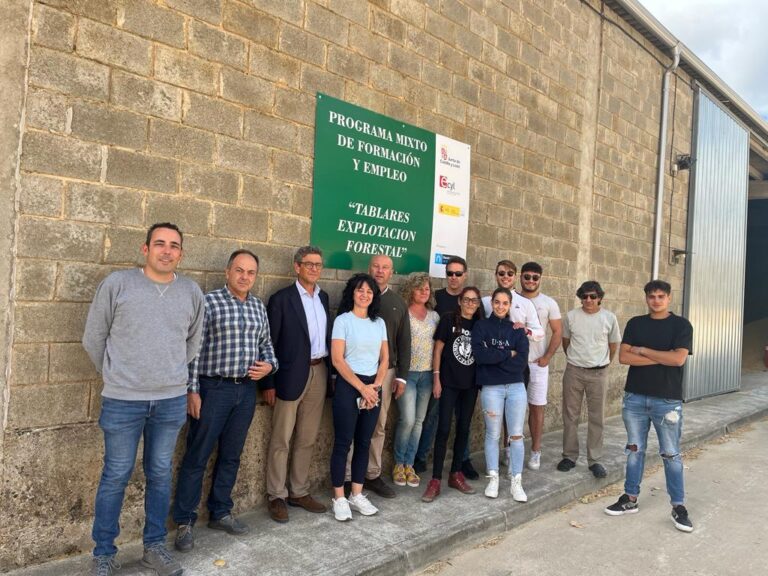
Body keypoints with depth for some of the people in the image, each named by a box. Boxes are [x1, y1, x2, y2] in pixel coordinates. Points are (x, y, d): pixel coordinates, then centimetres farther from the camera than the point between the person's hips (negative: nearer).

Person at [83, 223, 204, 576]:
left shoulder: (192, 292, 2)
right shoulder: (117, 284, -6)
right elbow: (93, 338, 2)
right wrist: (117, 377, 10)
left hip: (172, 401, 3)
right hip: (122, 401, -2)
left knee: (160, 474, 14)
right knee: (116, 476, 8)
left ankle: (154, 546, 30)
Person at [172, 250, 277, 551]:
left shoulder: (259, 306, 10)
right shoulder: (209, 301, -7)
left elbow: (266, 343, 18)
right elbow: (194, 349, -9)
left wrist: (270, 365, -2)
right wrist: (192, 390, -12)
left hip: (247, 390, 5)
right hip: (213, 388, -5)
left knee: (231, 456, 15)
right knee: (197, 456, 4)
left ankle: (220, 513, 30)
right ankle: (184, 521, 17)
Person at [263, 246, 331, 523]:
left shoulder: (323, 296, 11)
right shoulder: (281, 299, -6)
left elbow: (326, 334, 13)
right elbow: (270, 343, -7)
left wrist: (329, 371, 7)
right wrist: (269, 383, -10)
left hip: (319, 373, 6)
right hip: (292, 376, -5)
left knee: (307, 439, 13)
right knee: (281, 440, 4)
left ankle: (299, 492, 26)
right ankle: (277, 496, 17)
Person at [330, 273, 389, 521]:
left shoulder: (379, 323, 9)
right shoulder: (343, 320, -6)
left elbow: (385, 358, 9)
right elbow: (337, 359, -11)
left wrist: (376, 386, -6)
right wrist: (362, 388, -13)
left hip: (373, 387, 5)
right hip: (348, 386, -5)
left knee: (364, 442, 10)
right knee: (343, 443, 0)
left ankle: (357, 495, 21)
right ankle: (339, 498, 11)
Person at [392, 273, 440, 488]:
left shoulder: (434, 315, 9)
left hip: (427, 374, 5)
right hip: (407, 372, -4)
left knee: (418, 421, 9)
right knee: (407, 420, -9)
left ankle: (409, 465, 21)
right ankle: (398, 463, 12)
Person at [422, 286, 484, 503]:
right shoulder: (448, 319, -4)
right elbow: (438, 349, -4)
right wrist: (436, 378, -9)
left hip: (470, 384, 4)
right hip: (449, 382, -4)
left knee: (464, 429, 10)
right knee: (444, 429, -5)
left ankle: (456, 474, 24)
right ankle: (436, 480, 0)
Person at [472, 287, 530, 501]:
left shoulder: (517, 330, 5)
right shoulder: (481, 326, 1)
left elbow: (522, 361, -7)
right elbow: (479, 355, -14)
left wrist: (493, 357, -12)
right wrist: (508, 354, -10)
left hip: (516, 387, 2)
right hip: (491, 388, -2)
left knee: (516, 436, 5)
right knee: (493, 435, 8)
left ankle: (516, 482, 14)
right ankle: (493, 479, 21)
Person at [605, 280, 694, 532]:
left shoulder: (681, 325, -2)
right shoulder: (635, 323, 6)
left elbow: (678, 359, -16)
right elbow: (623, 357, -5)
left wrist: (642, 350, -10)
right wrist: (660, 358, -11)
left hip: (667, 400, -3)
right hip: (635, 398, 3)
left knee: (671, 454, 4)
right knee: (635, 450, 11)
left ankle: (678, 506, 16)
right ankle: (630, 498, 22)